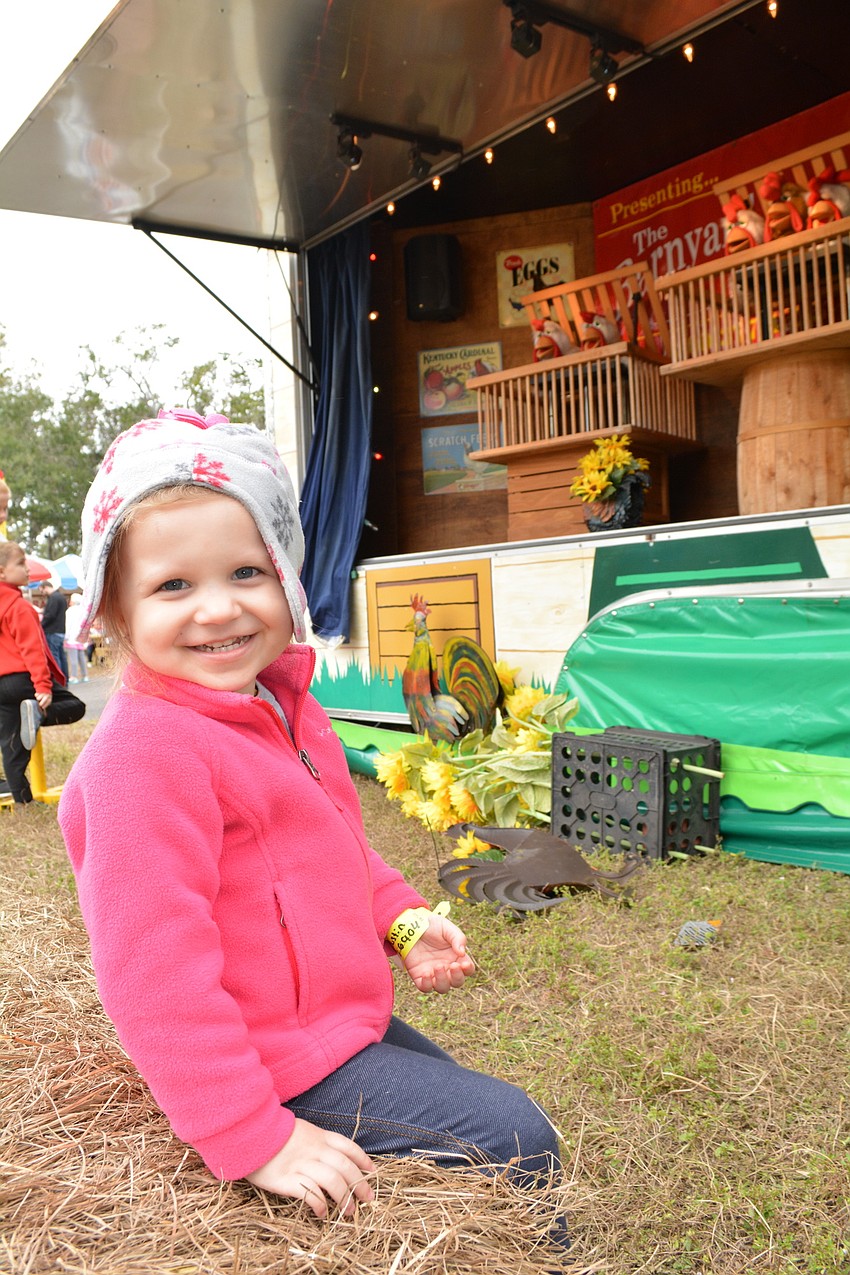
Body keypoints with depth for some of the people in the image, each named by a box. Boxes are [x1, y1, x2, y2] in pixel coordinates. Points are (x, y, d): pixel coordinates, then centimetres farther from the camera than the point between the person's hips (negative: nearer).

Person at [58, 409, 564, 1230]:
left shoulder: (280, 705, 3)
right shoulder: (145, 754, -27)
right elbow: (152, 970, -28)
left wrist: (401, 918, 3)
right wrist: (255, 1140, -25)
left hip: (344, 1018, 9)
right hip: (281, 1067, -9)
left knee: (473, 1101, 24)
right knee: (514, 1139, -6)